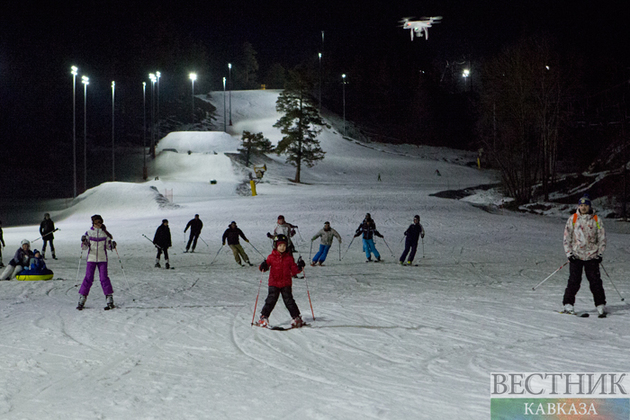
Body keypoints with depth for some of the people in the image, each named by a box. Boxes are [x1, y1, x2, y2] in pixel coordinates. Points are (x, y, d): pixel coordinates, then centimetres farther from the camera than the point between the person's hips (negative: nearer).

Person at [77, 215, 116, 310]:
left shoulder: (105, 233, 5)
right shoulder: (89, 233, 3)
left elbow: (108, 246, 11)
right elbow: (84, 247, 2)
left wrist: (112, 245, -11)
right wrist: (84, 242, -19)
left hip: (102, 259, 0)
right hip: (91, 258, 0)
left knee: (104, 278, -7)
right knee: (88, 278, -4)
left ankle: (109, 300, -1)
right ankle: (82, 300, 5)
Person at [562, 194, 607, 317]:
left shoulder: (596, 220, 6)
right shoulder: (572, 219, 4)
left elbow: (602, 237, 10)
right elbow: (567, 238, 5)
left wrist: (600, 253, 1)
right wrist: (569, 253, -4)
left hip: (592, 256, 1)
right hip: (576, 255, -1)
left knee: (595, 281, -4)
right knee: (574, 281, -6)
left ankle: (600, 306, 2)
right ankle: (568, 305, 4)